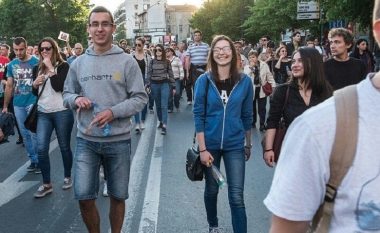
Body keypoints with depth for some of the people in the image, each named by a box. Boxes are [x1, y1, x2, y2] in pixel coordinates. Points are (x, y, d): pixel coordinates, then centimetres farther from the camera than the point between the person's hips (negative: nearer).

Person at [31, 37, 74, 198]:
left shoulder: (63, 66, -4)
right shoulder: (37, 68, 11)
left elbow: (59, 87, -19)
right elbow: (35, 93, 18)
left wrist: (50, 68, -16)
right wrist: (35, 84, -3)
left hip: (62, 112, -4)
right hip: (43, 113, 4)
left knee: (64, 147, 8)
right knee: (41, 148, -4)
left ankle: (67, 177, 28)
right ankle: (46, 184, 8)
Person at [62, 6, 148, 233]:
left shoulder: (127, 61, -5)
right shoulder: (78, 63, 4)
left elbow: (141, 98, -6)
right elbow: (66, 94, 14)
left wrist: (113, 112, -20)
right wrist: (76, 99, -10)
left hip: (119, 141, -2)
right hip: (86, 140, 2)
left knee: (118, 196, 13)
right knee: (84, 197, 2)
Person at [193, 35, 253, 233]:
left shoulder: (244, 81, -3)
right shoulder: (204, 80, -7)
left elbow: (247, 116, 5)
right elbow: (198, 116, -7)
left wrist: (248, 144, 11)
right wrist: (202, 149, -12)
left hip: (235, 145, 0)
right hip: (210, 144, 0)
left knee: (237, 197, -5)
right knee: (211, 189, 17)